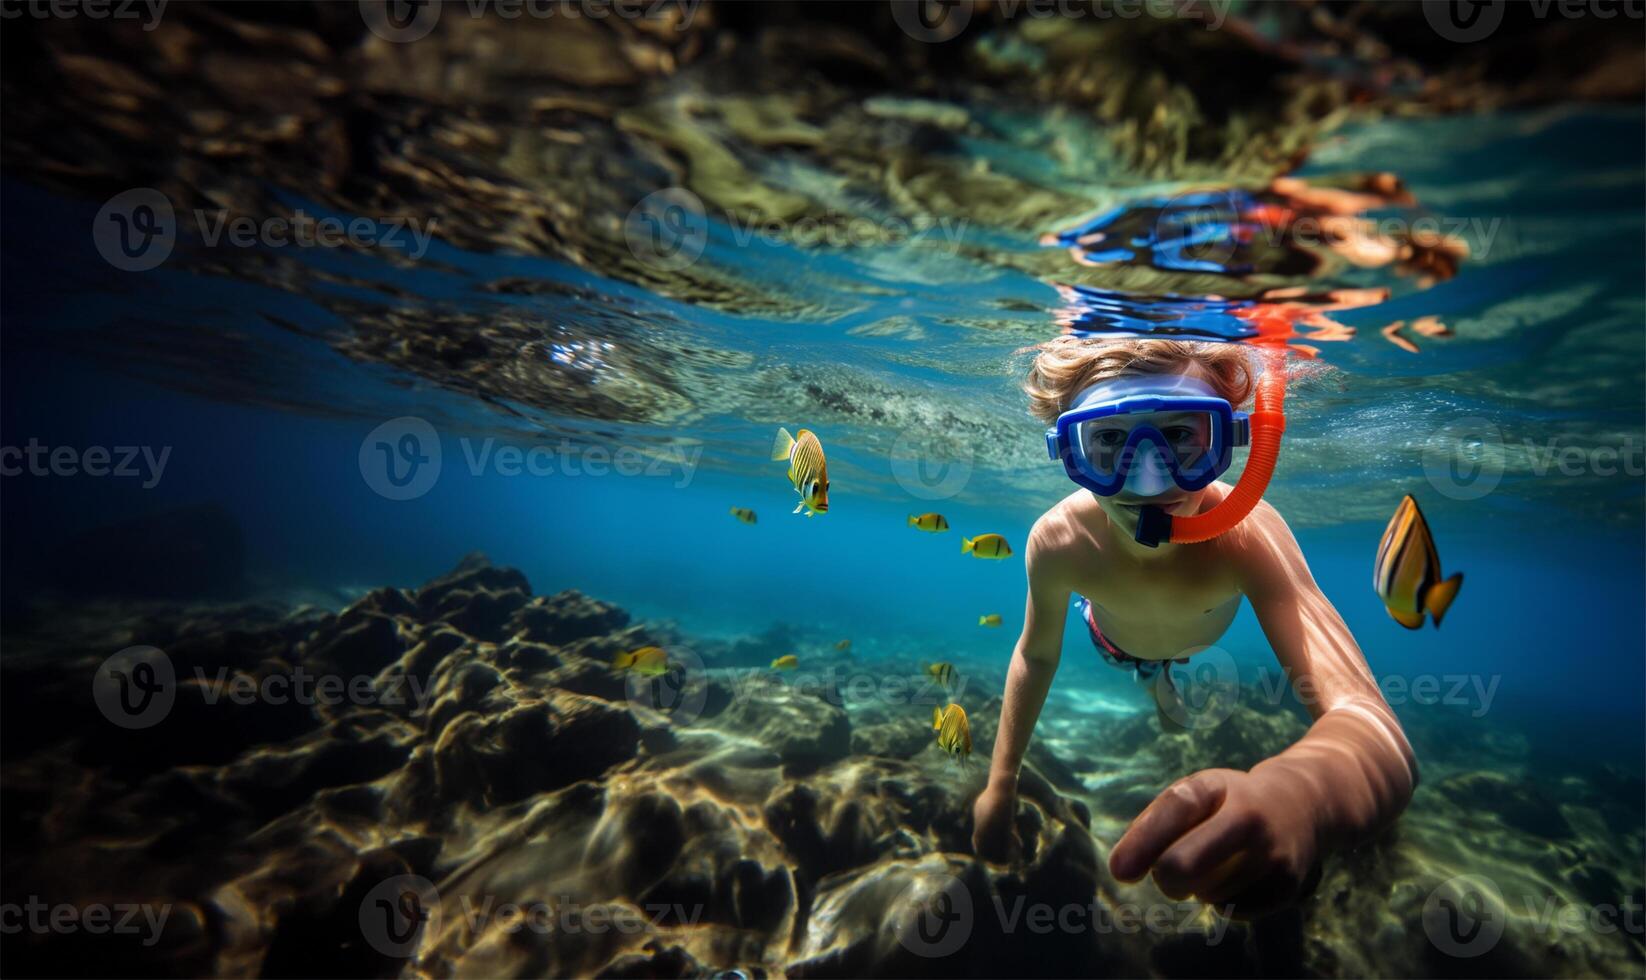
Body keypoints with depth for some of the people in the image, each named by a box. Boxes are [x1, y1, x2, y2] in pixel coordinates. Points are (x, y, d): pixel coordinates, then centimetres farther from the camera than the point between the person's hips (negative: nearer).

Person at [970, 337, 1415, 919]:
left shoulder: (1249, 536, -47)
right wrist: (1000, 784, -14)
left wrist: (1296, 793, -83)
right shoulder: (1058, 542, -41)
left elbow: (1374, 728, -59)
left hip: (1202, 639, 1)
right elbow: (1036, 656, -20)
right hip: (1113, 640, 0)